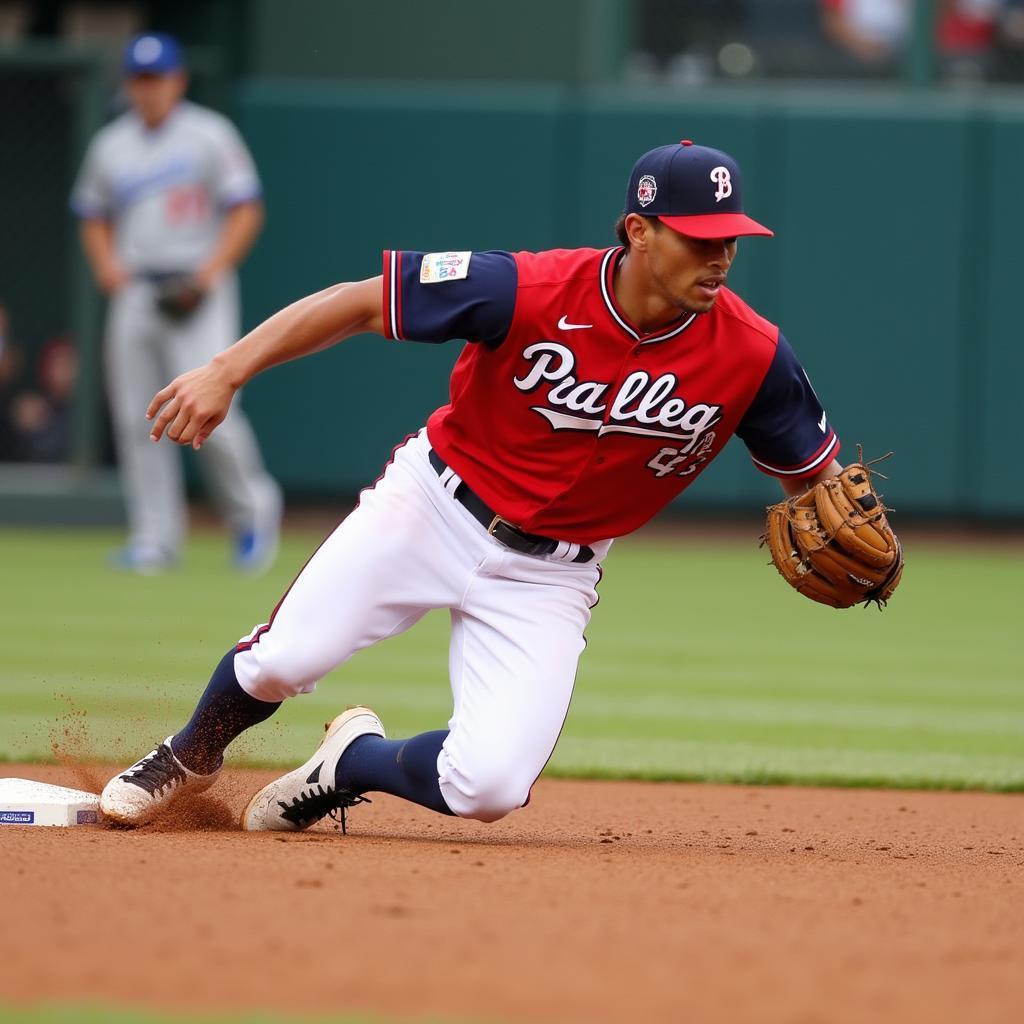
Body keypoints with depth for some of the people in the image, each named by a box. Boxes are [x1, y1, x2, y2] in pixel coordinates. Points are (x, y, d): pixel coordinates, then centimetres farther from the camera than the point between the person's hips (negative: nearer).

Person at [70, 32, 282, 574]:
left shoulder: (210, 135, -1)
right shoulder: (111, 145, 12)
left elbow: (246, 211, -3)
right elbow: (94, 218, 21)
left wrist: (212, 270, -15)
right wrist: (106, 263, 1)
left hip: (196, 294, -5)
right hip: (134, 292, 5)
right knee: (135, 420, 0)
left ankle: (252, 513, 5)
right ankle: (154, 538, 6)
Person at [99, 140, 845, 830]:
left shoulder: (751, 355, -18)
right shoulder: (531, 291, -24)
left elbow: (814, 471, -3)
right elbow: (359, 303, -16)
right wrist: (228, 372, -23)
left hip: (549, 573, 1)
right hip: (434, 508, -1)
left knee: (490, 787, -17)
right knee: (281, 662, -9)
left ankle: (354, 762, 19)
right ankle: (192, 757, 30)